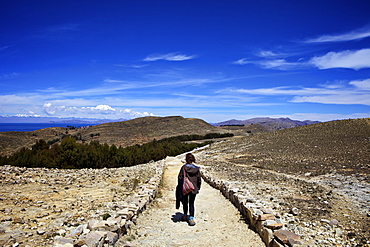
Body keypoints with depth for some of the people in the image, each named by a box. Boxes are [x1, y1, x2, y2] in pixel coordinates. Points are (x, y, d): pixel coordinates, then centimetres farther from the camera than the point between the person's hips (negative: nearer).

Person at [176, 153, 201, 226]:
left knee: (185, 202, 18)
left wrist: (179, 188, 2)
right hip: (193, 189, 1)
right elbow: (199, 179, 2)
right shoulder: (196, 168, -2)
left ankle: (185, 216, 34)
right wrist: (198, 188, 14)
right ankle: (191, 218, -3)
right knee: (191, 203, 9)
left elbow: (180, 178, -9)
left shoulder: (183, 168, -10)